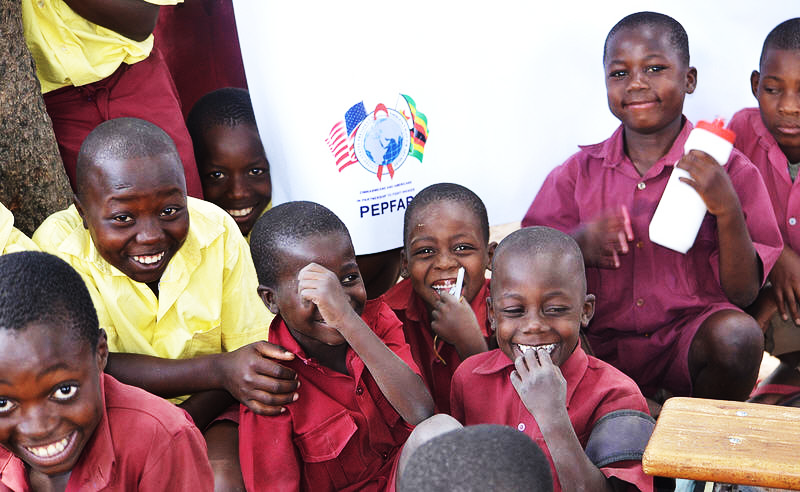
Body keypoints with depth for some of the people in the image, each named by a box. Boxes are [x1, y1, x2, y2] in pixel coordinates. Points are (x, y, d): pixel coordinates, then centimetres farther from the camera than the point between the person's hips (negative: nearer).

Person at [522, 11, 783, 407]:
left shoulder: (729, 170, 1)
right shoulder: (578, 173, 7)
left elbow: (743, 294, -3)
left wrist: (727, 210, -19)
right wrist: (579, 244, -17)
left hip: (690, 339, -1)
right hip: (604, 344, 1)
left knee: (736, 333, -32)